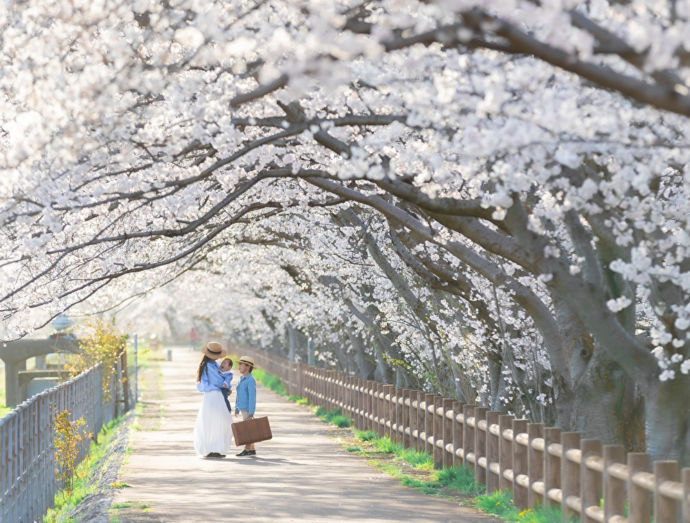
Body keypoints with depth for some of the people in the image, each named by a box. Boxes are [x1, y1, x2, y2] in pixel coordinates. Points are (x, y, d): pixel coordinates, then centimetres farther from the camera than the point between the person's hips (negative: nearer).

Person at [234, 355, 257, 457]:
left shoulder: (251, 380, -14)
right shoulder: (242, 379, 14)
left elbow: (252, 397, -18)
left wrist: (251, 413, -22)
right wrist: (236, 409, 18)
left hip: (248, 409, -9)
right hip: (242, 409, 9)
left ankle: (247, 449, -7)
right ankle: (251, 449, 15)